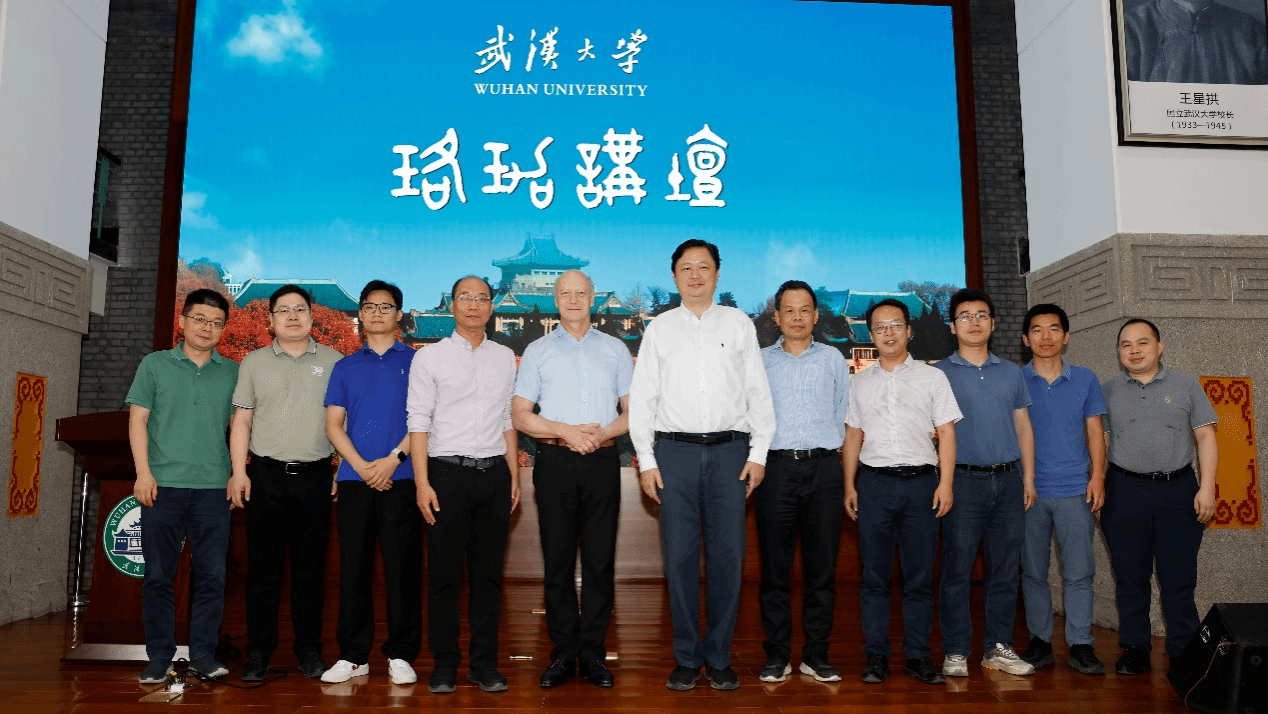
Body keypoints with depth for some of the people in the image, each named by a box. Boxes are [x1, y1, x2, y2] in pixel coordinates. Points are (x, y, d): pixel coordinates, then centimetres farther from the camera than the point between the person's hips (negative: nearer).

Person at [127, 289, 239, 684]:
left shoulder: (233, 373, 11)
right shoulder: (155, 364, 8)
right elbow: (138, 419, 4)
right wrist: (143, 472, -6)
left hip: (213, 487, 1)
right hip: (163, 485, -1)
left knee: (212, 575, 1)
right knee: (158, 575, 4)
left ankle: (203, 653, 12)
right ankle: (160, 655, 14)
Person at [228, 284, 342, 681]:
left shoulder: (333, 361, 8)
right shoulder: (254, 362, 11)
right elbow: (242, 421, 8)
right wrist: (238, 471, -1)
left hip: (316, 475, 0)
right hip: (267, 474, 1)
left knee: (310, 566, 5)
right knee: (263, 564, 3)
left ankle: (309, 648, 15)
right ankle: (259, 650, 14)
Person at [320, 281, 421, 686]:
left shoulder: (415, 361, 8)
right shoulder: (345, 367, 15)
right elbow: (333, 424, 9)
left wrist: (392, 459, -11)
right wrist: (362, 467, -6)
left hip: (400, 479, -2)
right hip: (354, 479, 2)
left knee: (402, 566, -2)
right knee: (354, 566, 5)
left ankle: (401, 655, 7)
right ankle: (353, 656, 14)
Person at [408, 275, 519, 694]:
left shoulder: (505, 358, 12)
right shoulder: (429, 358, 2)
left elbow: (508, 419, 14)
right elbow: (418, 422, -2)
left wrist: (514, 476, 9)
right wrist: (422, 482, -10)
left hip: (494, 472, 3)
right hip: (448, 472, -3)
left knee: (488, 572, 7)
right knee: (444, 573, 2)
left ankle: (484, 663, 16)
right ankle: (444, 664, 14)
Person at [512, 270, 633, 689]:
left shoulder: (616, 350, 13)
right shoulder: (538, 351, 10)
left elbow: (633, 411, 10)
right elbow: (519, 415, 5)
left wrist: (602, 433, -10)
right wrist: (566, 432, -9)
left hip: (602, 461, 0)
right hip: (555, 462, 0)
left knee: (601, 560, 0)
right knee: (558, 559, 2)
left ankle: (592, 652, 9)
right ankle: (563, 653, 10)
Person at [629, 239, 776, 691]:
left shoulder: (739, 324, 11)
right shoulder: (659, 328, 10)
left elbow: (758, 392, 8)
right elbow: (642, 397, 8)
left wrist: (758, 454, 0)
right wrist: (646, 461, 0)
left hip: (730, 450, 0)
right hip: (675, 451, 0)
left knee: (727, 556, 2)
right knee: (680, 557, 2)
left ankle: (719, 659, 14)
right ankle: (686, 659, 14)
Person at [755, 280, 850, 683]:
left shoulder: (832, 358, 13)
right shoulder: (759, 361, 12)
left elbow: (843, 414, 15)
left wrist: (830, 449, 8)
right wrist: (755, 459, 5)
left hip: (824, 468, 1)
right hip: (776, 468, 0)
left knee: (822, 566, 3)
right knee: (774, 565, 1)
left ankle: (816, 655, 13)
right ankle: (777, 656, 10)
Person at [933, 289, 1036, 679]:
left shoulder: (1011, 372, 14)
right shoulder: (939, 373, 2)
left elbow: (1023, 427, 15)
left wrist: (1028, 477, 8)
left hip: (1008, 480, 4)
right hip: (964, 480, -4)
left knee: (1005, 569, 8)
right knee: (957, 567, -2)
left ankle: (998, 647, 19)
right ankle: (955, 651, 7)